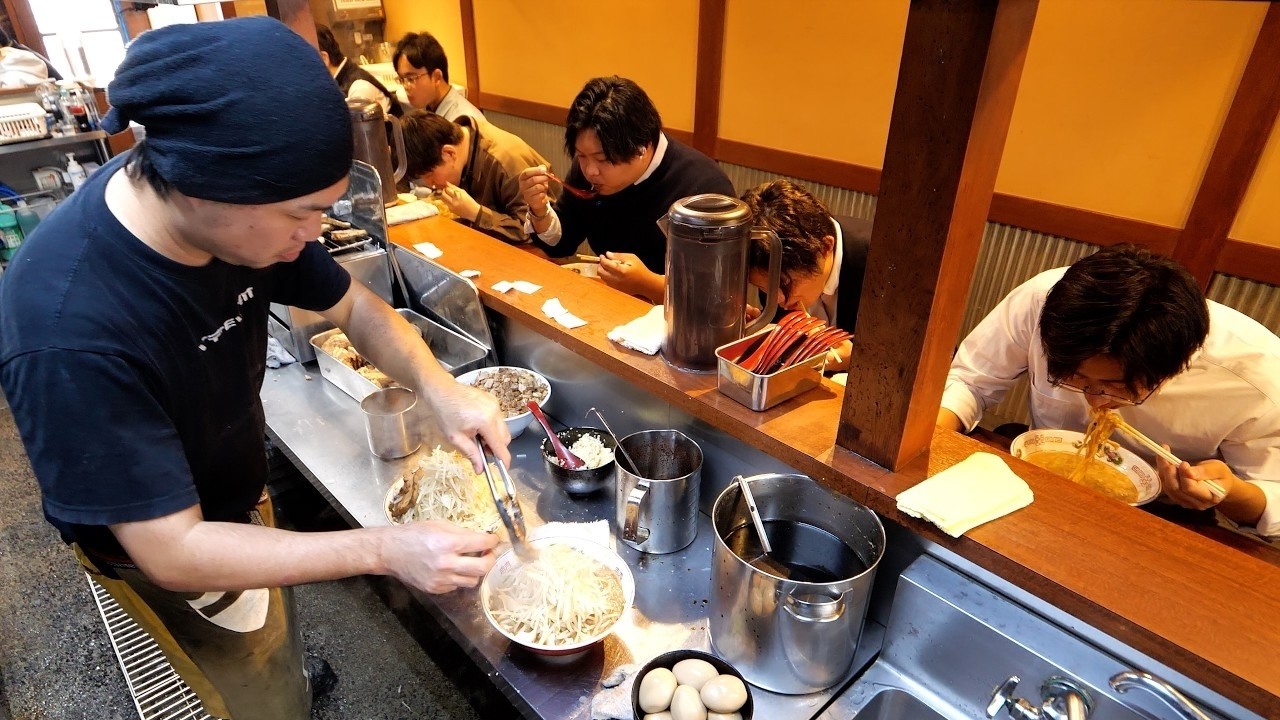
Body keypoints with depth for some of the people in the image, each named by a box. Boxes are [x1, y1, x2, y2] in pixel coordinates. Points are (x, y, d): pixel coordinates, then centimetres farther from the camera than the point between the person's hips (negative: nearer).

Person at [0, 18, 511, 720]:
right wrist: (383, 549, -37)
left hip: (240, 495, 6)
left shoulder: (239, 213, -22)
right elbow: (173, 551, -35)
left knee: (278, 629, 34)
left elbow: (355, 306, -9)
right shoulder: (68, 334, -41)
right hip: (163, 549, -6)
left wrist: (439, 388, -26)